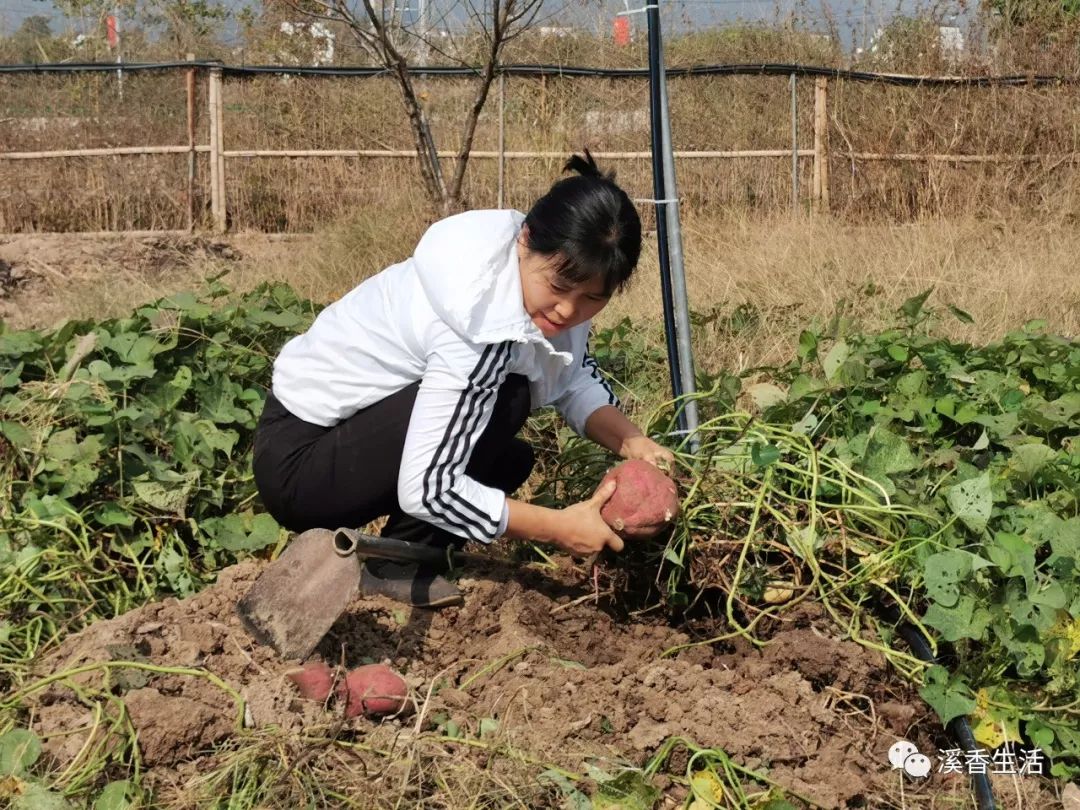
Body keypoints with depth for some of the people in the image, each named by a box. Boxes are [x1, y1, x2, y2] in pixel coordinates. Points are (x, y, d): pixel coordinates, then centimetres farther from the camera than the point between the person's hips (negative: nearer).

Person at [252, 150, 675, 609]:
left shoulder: (546, 269, -7)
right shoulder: (481, 322, -32)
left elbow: (577, 378, 5)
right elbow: (426, 487, -33)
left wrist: (631, 442, -14)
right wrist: (559, 527, -27)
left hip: (344, 425, 9)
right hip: (295, 459, -9)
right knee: (501, 399, -24)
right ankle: (394, 565, -9)